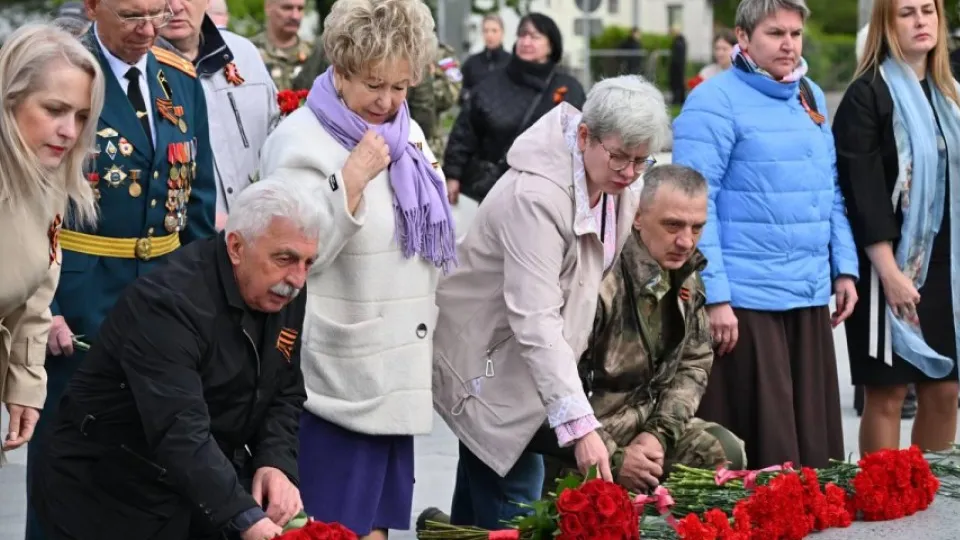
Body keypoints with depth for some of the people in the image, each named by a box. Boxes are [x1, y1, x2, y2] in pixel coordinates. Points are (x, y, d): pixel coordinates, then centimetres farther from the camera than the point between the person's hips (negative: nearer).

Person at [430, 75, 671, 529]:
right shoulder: (535, 196, -30)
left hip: (531, 360, 8)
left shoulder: (616, 184, -3)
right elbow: (536, 322, -36)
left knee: (477, 504, 16)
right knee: (511, 512, -11)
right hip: (489, 361, -8)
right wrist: (580, 425, -41)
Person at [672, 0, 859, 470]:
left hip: (810, 295, 7)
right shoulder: (715, 101, -9)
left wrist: (844, 269, 14)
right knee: (758, 444, -3)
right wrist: (714, 296, -18)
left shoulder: (812, 97, 14)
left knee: (814, 436, 10)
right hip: (745, 301, -7)